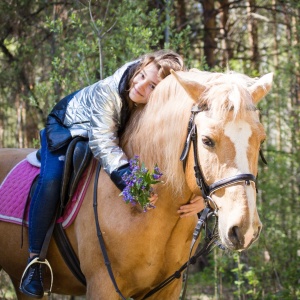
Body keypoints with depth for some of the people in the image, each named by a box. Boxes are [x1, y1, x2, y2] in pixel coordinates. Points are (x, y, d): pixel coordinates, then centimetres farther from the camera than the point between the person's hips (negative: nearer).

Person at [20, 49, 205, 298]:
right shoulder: (107, 93, -42)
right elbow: (104, 143, -49)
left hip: (121, 135, 5)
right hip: (66, 129, -5)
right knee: (51, 181, -27)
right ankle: (35, 259, -15)